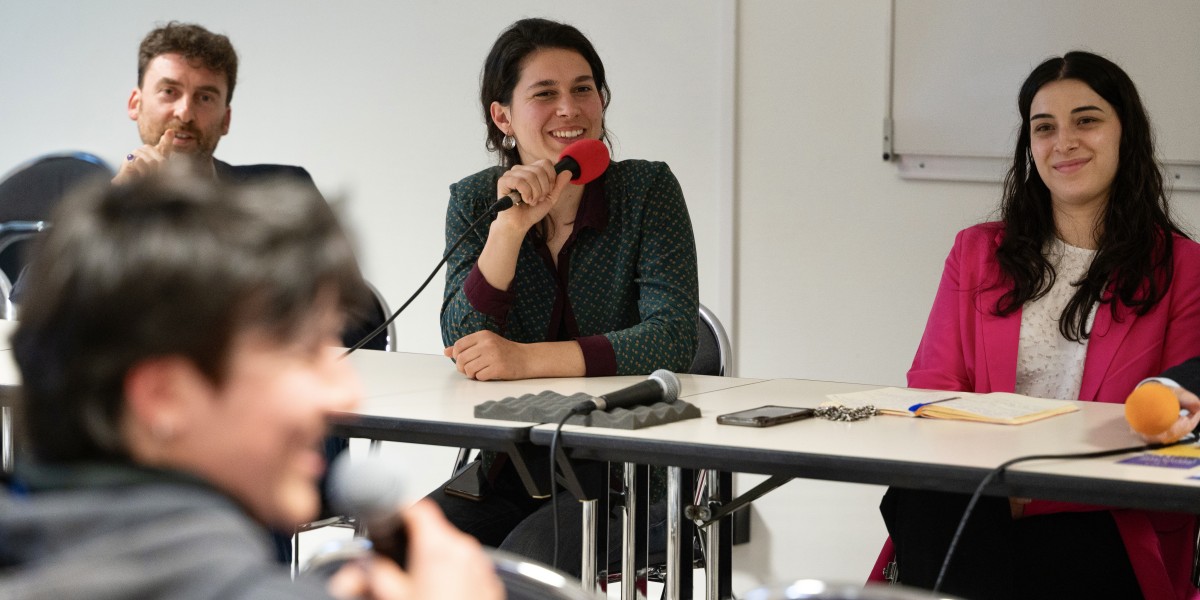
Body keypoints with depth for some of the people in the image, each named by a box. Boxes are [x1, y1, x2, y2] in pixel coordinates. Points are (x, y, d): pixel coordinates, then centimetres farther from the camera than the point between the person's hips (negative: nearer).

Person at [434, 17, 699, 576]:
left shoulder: (647, 189, -5)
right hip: (506, 471, 3)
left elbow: (673, 336, -16)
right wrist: (509, 227, -22)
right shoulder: (475, 201, 3)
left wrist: (527, 360, -24)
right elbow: (465, 347, -8)